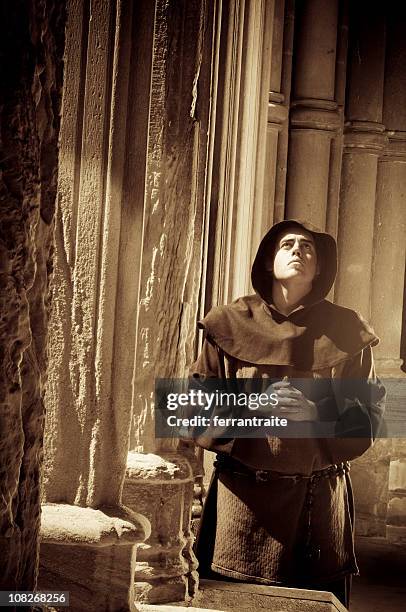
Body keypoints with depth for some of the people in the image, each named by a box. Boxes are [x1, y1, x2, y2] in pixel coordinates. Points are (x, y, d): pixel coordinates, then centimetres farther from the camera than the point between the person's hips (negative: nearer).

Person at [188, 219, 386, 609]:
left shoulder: (347, 332, 5)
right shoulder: (230, 325, 3)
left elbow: (370, 414, 4)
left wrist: (317, 414, -14)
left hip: (321, 502, 1)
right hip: (245, 499, 0)